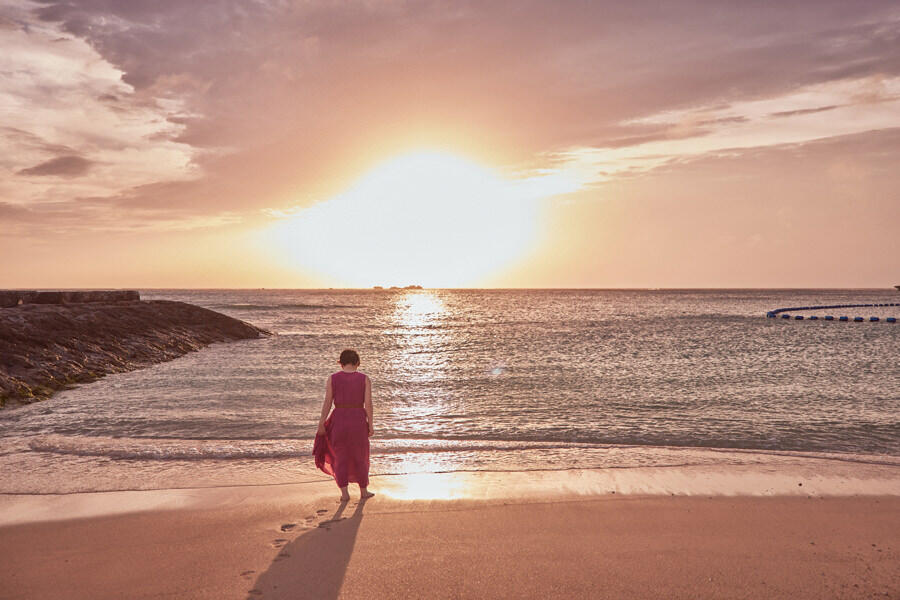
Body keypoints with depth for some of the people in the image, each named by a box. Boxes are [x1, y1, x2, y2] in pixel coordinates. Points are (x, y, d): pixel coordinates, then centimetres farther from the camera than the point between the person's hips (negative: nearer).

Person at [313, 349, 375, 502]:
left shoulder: (333, 378, -3)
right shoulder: (364, 379, -3)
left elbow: (327, 402, -5)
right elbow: (368, 403, -7)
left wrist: (321, 423, 0)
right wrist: (371, 424, -2)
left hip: (339, 420, 0)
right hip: (358, 421, 0)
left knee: (340, 457, 12)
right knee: (360, 456, 15)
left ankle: (344, 493, 11)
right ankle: (363, 491, 23)